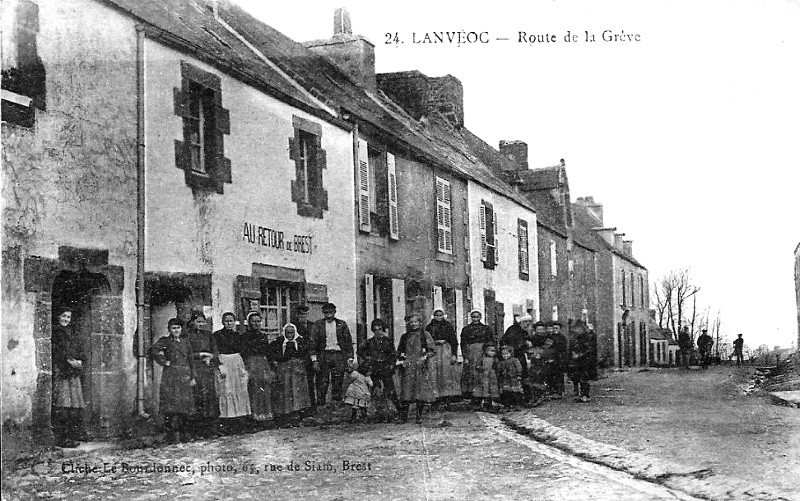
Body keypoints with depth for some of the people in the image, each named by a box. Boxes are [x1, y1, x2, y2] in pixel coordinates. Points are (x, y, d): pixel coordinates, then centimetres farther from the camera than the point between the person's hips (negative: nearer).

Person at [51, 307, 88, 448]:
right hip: (59, 370, -7)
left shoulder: (73, 333, 23)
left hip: (74, 370, 7)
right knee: (62, 405, -14)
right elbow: (55, 351, -9)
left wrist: (79, 361, -1)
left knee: (76, 403, 4)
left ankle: (77, 433, 12)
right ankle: (62, 437, -17)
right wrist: (69, 360, -16)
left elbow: (80, 350, 19)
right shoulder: (54, 332, 2)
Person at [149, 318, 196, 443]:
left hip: (185, 376, 4)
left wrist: (193, 377, 11)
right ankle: (172, 432, -10)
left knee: (186, 403, 2)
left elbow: (191, 360, 16)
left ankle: (181, 430, 13)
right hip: (170, 375, -4)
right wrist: (164, 362, -12)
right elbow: (153, 350, -14)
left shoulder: (185, 341, 16)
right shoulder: (165, 341, 3)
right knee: (171, 403, -11)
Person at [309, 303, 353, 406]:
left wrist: (350, 359, 2)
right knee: (322, 384, -4)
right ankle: (320, 407, 0)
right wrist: (314, 360, -5)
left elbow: (348, 342, 9)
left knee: (337, 384, 1)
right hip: (323, 357, -1)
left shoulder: (342, 324, 9)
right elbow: (313, 343, 3)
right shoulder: (318, 325, 7)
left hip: (338, 355, 1)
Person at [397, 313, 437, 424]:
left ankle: (419, 416, 3)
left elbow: (433, 350, 4)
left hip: (422, 367, -1)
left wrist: (424, 357, -10)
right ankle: (403, 416, -3)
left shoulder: (425, 335, 7)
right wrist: (402, 359, 2)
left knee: (421, 392, -5)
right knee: (406, 391, -7)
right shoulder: (404, 337, 14)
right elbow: (399, 351, 20)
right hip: (408, 367, 1)